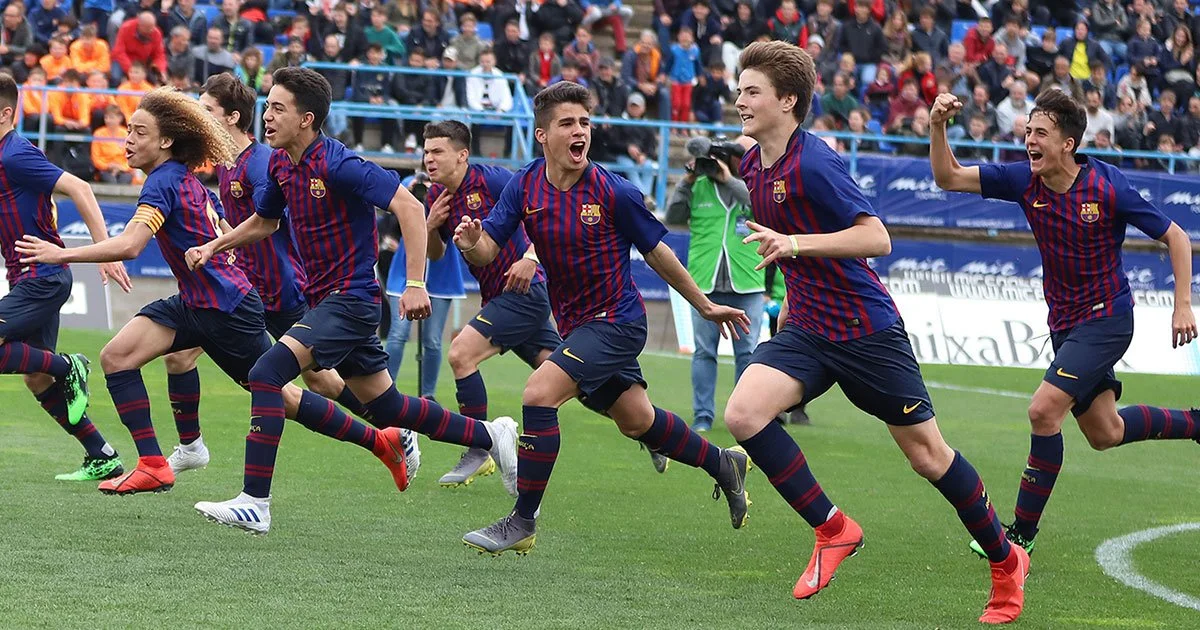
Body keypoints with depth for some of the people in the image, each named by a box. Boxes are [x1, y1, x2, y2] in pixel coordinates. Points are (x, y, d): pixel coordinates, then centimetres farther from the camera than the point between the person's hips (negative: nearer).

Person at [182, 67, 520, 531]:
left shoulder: (336, 164, -20)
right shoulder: (281, 164, 7)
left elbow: (409, 208, -23)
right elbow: (262, 223, 26)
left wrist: (415, 283, -28)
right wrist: (212, 247, 11)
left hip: (349, 298, -9)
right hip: (324, 300, 9)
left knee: (267, 373, -21)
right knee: (385, 406, 16)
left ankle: (255, 500, -21)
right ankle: (491, 436, 31)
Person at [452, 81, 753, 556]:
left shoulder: (614, 193, -16)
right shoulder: (525, 187, -4)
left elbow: (657, 252, -3)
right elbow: (488, 251, -8)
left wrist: (706, 306, 7)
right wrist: (471, 243, -33)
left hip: (616, 321, -6)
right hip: (574, 326, 6)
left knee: (539, 392, -22)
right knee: (636, 421, 19)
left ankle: (523, 522, -13)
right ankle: (723, 464, 44)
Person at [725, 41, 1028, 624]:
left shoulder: (814, 163, -19)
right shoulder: (753, 165, 7)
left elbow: (877, 238, -25)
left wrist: (795, 244, -32)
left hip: (867, 329, -7)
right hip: (805, 329, 7)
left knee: (928, 455, 2)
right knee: (742, 414, -18)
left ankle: (1005, 560, 22)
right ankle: (832, 529, -3)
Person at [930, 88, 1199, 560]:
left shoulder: (1109, 187, -18)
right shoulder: (1024, 180, -6)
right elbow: (949, 178, -6)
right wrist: (938, 127, -23)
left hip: (1106, 317, -7)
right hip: (1065, 322, 7)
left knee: (1044, 410, -20)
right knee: (1105, 433, 15)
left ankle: (1022, 533, -11)